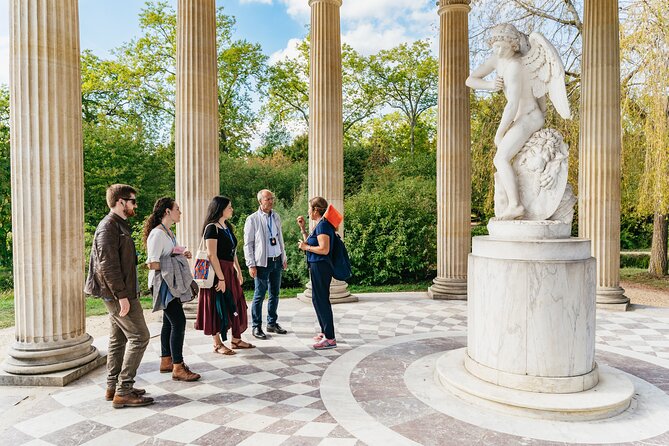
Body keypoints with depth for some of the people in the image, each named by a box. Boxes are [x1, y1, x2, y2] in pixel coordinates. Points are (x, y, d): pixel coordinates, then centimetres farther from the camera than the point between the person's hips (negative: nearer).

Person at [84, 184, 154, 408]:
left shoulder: (118, 225, 16)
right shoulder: (108, 226, -15)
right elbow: (108, 265, -22)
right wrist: (122, 295, -23)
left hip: (121, 293, 10)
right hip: (118, 293, -10)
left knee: (118, 339, 15)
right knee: (139, 336, -8)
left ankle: (113, 387, 24)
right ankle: (123, 392, -2)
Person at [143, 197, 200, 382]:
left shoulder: (169, 232, 14)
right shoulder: (157, 233, -16)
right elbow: (152, 264, -20)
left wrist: (182, 254, 5)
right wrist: (175, 260, -10)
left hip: (172, 284, 10)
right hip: (164, 284, -10)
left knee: (169, 322, 15)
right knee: (179, 322, -11)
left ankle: (166, 361, 26)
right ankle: (178, 368, -5)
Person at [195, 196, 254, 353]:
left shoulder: (227, 226, 13)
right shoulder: (212, 228, -14)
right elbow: (212, 255, -20)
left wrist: (238, 271, 13)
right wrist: (221, 278, -22)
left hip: (229, 270, 9)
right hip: (217, 271, -9)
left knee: (235, 304, 13)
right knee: (218, 306, 0)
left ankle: (236, 340, 24)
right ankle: (217, 344, 12)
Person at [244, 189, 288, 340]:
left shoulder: (276, 217, 10)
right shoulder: (252, 219, -7)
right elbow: (248, 244, -7)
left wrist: (284, 258, 14)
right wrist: (251, 265, -11)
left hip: (277, 261, 6)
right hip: (262, 262, -6)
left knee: (275, 294, 13)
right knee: (259, 296, 1)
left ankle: (272, 323, 27)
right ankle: (257, 327, 13)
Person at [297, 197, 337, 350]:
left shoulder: (323, 225, -16)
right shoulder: (320, 225, 15)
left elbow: (324, 249, -24)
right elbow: (310, 242, 23)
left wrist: (305, 247, -13)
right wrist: (302, 228, 18)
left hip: (321, 267, -11)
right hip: (317, 267, 11)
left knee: (320, 300, -7)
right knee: (319, 299, 18)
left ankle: (330, 338, -3)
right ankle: (325, 332, 30)